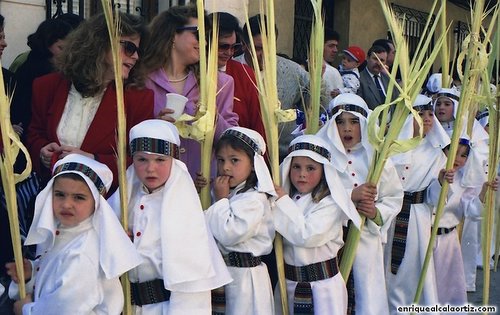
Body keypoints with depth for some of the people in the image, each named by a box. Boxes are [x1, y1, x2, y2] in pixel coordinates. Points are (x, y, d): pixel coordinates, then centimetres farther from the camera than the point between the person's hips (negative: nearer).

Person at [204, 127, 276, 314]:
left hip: (244, 276, -8)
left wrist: (221, 199, -15)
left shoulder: (254, 199, -16)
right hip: (220, 271, 8)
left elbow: (229, 234, -24)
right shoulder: (227, 193, 11)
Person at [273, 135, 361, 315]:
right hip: (288, 282, 5)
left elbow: (308, 236, -25)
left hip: (323, 284, -5)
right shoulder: (289, 199, 5)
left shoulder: (330, 203, -13)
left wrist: (283, 201, -18)